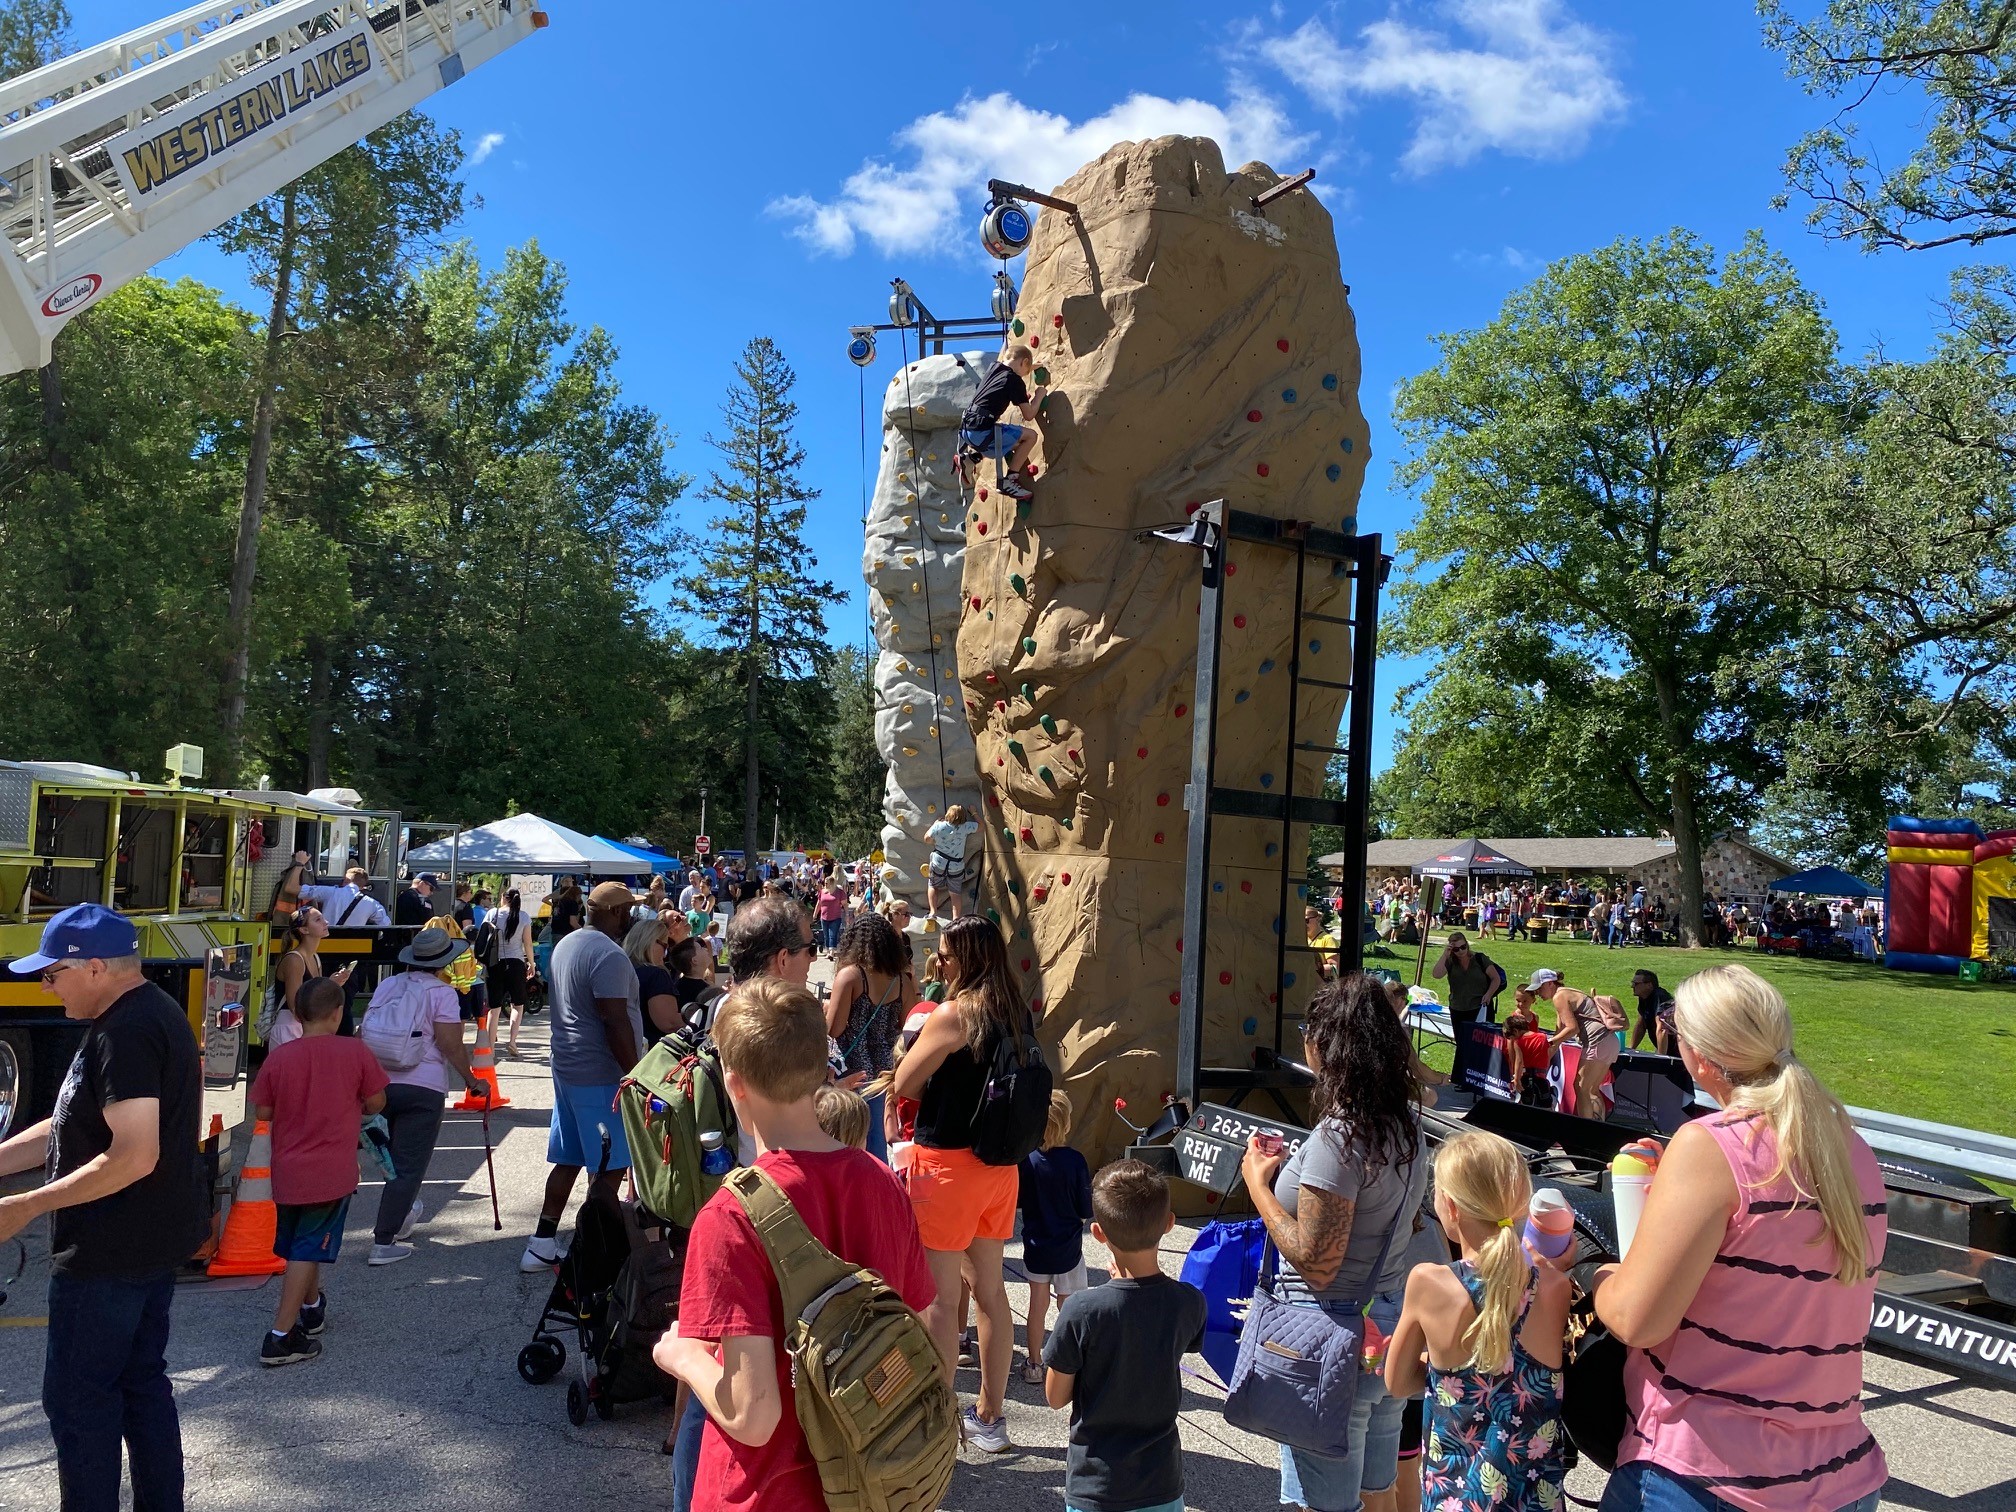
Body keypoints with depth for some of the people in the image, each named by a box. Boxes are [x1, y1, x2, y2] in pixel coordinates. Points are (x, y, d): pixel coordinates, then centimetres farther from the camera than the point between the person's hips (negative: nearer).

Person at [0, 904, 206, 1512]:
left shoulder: (123, 1033, -22)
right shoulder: (155, 1012, 9)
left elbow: (134, 1156, -28)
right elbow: (71, 1127, 15)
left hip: (109, 1255, -10)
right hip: (157, 1240, 10)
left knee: (77, 1397, 4)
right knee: (142, 1382, 18)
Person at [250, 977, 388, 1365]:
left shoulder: (279, 1057, -6)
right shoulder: (355, 1052, -11)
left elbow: (262, 1112, 2)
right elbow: (376, 1104, -2)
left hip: (286, 1172, 4)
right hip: (332, 1173, -4)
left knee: (300, 1243, 21)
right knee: (308, 1250, 1)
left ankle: (312, 1308, 42)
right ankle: (281, 1336, -2)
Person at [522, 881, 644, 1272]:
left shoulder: (566, 944, 12)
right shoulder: (609, 955, -19)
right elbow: (616, 1022, -22)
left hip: (567, 1065, 10)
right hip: (602, 1074, -10)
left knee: (569, 1160, 16)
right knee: (610, 1168, -1)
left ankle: (542, 1244, 20)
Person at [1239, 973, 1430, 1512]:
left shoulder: (1338, 1135, -25)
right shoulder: (1406, 1124, 2)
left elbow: (1315, 1263, -24)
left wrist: (1258, 1184, -14)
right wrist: (1288, 1169, 13)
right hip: (1391, 1323, 9)